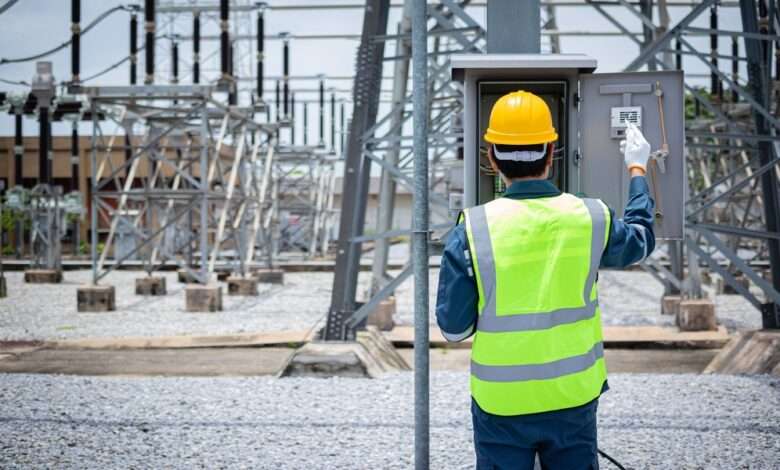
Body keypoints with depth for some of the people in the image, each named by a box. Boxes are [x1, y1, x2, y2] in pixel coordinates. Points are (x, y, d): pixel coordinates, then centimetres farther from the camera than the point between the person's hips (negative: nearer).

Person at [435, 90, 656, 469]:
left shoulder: (473, 229, -15)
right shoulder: (590, 218, -8)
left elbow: (454, 327, -10)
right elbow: (640, 241, 16)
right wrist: (637, 171, 29)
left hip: (500, 404, -2)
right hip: (574, 397, 2)